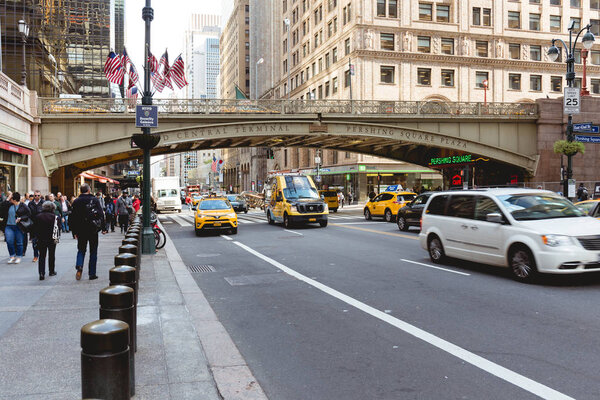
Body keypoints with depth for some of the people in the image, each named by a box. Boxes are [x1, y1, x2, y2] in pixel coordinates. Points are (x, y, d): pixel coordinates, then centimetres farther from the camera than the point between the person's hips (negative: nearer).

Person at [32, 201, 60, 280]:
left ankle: (41, 273, -9)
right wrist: (56, 238, -9)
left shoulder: (37, 217, 0)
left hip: (41, 239, 1)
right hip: (52, 239, -1)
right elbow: (57, 228, -13)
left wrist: (38, 237, 10)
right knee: (51, 255, 13)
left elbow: (35, 229, 3)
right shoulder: (54, 217, -9)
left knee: (42, 256, 4)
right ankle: (51, 271, 23)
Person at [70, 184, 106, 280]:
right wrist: (103, 228, 2)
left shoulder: (76, 201, 0)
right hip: (93, 230, -1)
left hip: (81, 230, 1)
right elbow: (101, 214, -5)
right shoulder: (95, 200, -4)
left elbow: (73, 217, 2)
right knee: (93, 252, 7)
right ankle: (92, 273, 8)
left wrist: (74, 231, 9)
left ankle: (79, 266, -12)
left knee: (81, 250, 14)